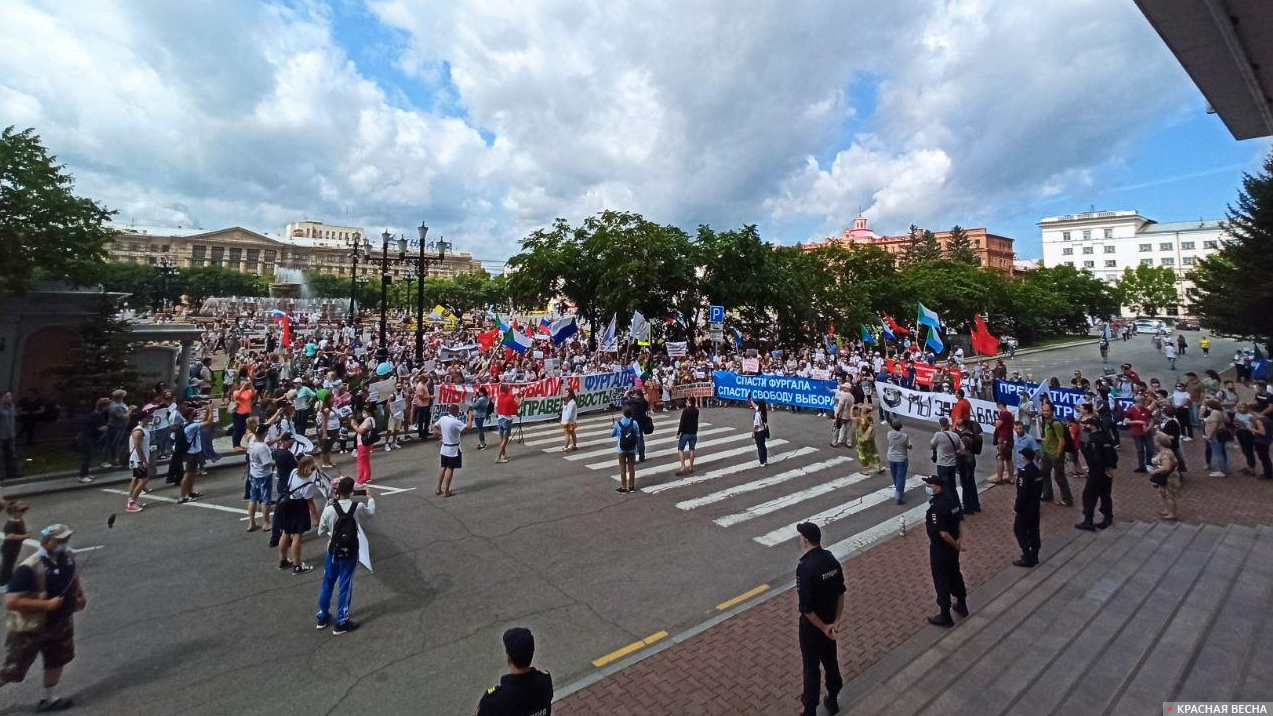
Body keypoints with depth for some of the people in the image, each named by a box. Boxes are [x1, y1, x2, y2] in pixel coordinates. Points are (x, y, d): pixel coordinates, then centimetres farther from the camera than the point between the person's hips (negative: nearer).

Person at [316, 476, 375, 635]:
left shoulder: (329, 509, -16)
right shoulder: (358, 507, -16)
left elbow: (321, 532, -4)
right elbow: (372, 511, 8)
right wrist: (370, 496, 24)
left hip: (333, 551, 2)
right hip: (350, 553, -2)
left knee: (327, 583, 22)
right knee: (345, 585, 9)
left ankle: (323, 616, 38)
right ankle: (341, 623, 18)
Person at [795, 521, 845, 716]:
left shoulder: (805, 567, -30)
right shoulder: (832, 560, -7)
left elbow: (806, 607, -27)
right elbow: (840, 593, 1)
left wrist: (824, 628, -14)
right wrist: (836, 621, 3)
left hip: (812, 626, -7)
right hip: (829, 623, 7)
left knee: (811, 668, 10)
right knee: (831, 661, 24)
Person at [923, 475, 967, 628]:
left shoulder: (936, 507, -31)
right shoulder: (951, 496, -3)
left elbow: (943, 533, -29)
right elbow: (960, 519, 7)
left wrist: (956, 545, -14)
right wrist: (959, 539, 6)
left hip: (940, 548, -9)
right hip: (952, 546, 9)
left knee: (941, 581, 7)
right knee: (955, 574, 26)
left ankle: (945, 616, 21)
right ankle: (962, 605, 45)